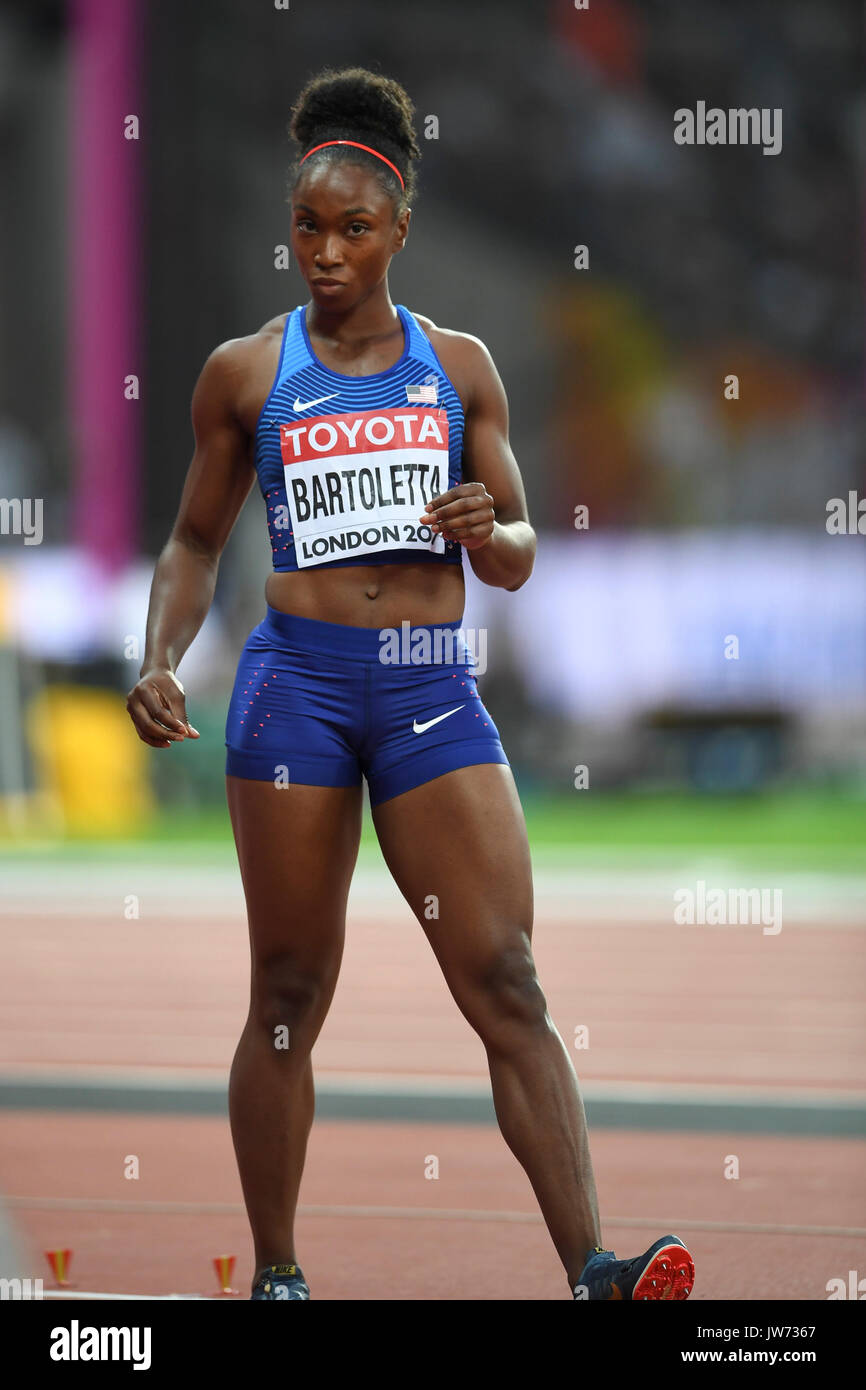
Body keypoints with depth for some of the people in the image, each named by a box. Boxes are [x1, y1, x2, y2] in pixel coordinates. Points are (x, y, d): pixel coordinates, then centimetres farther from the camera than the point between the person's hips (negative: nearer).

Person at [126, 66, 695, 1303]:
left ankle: (590, 1270, -17)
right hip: (298, 679, -1)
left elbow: (517, 560, 12)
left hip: (435, 690, 1)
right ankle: (277, 1277, 12)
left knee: (506, 981, -9)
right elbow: (196, 542, 15)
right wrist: (159, 661, -2)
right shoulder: (245, 373, 7)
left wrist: (491, 531, -11)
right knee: (290, 994, 2)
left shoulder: (459, 366, 10)